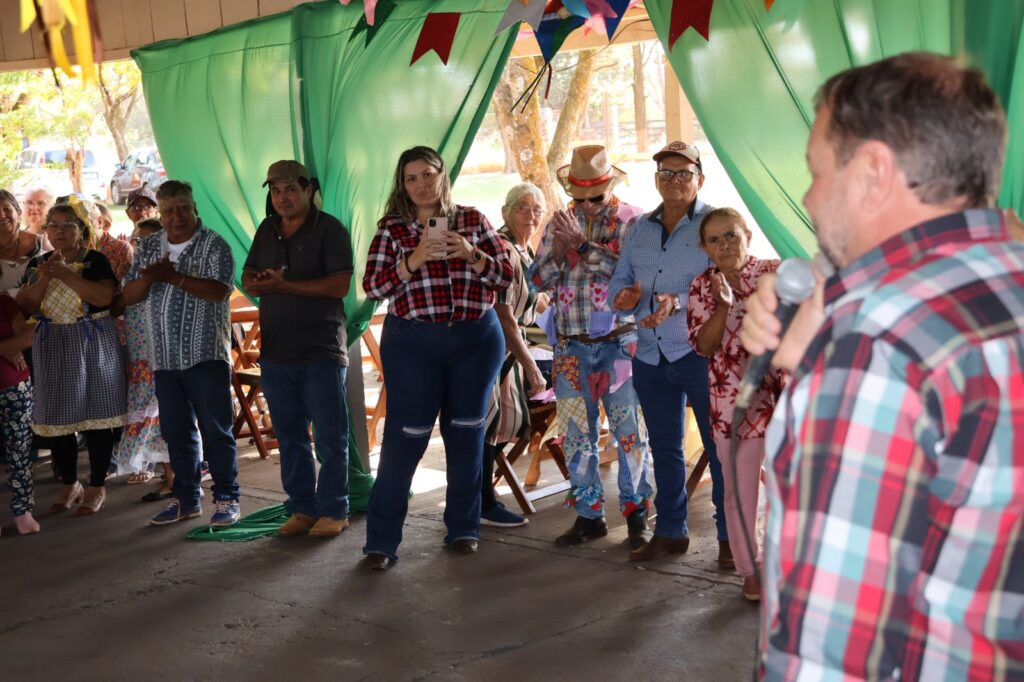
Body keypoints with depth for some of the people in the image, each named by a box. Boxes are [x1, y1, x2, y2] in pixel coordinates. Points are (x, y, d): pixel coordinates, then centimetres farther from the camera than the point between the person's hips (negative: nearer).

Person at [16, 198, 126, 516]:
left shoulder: (96, 260, -3)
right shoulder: (37, 264, 8)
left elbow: (104, 296, -19)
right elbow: (25, 305, -1)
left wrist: (65, 273, -21)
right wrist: (45, 277, -15)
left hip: (93, 344, -4)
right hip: (52, 346, 4)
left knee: (95, 416, -2)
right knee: (56, 419, 6)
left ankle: (96, 488, 9)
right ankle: (69, 485, 22)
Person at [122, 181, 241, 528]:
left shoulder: (214, 245, -4)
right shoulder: (148, 248, 13)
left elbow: (219, 290, -18)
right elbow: (128, 296, 9)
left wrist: (174, 277, -24)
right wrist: (150, 277, -11)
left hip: (206, 355, -5)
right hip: (165, 358, 5)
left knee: (216, 430, -2)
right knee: (176, 432, 11)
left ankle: (227, 498, 6)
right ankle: (186, 499, 21)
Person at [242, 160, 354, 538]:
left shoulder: (329, 229, -6)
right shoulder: (267, 230, 13)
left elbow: (339, 284, -16)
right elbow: (247, 280, 15)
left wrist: (284, 285, -20)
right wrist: (258, 283, -10)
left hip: (320, 351, -6)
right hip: (275, 351, 6)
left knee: (329, 437, -1)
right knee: (290, 437, 11)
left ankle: (333, 510, 7)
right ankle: (302, 509, 19)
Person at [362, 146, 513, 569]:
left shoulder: (472, 221, 7)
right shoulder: (392, 228, 3)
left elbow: (506, 275, 4)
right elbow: (372, 286, -5)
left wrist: (471, 255, -13)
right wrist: (415, 259, -17)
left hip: (476, 340, 2)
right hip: (413, 343, -2)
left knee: (466, 432, 9)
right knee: (405, 437, -4)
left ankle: (464, 527, 22)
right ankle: (381, 540, 2)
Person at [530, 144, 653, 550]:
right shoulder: (559, 223, 11)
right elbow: (537, 280, 8)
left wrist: (582, 244, -21)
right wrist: (557, 254, -11)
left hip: (620, 343, -4)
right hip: (572, 347, 4)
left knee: (629, 430, 1)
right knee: (576, 432, 8)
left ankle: (636, 513, 12)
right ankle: (588, 515, 18)